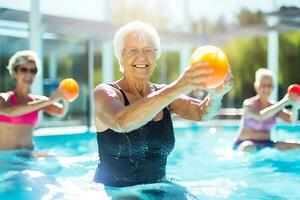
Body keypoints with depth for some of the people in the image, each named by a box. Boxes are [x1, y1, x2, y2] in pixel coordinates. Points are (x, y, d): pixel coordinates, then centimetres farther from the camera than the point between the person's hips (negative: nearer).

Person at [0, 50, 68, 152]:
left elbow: (61, 112, -7)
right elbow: (10, 112, -27)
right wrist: (49, 100, -32)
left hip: (28, 154, 4)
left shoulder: (38, 100, 6)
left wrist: (65, 100, -30)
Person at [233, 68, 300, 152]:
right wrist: (283, 102, -34)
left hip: (267, 144, 5)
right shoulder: (248, 104, -11)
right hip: (245, 143, -4)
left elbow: (291, 120, -9)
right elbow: (260, 116, -32)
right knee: (249, 148, -39)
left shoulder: (275, 106, 6)